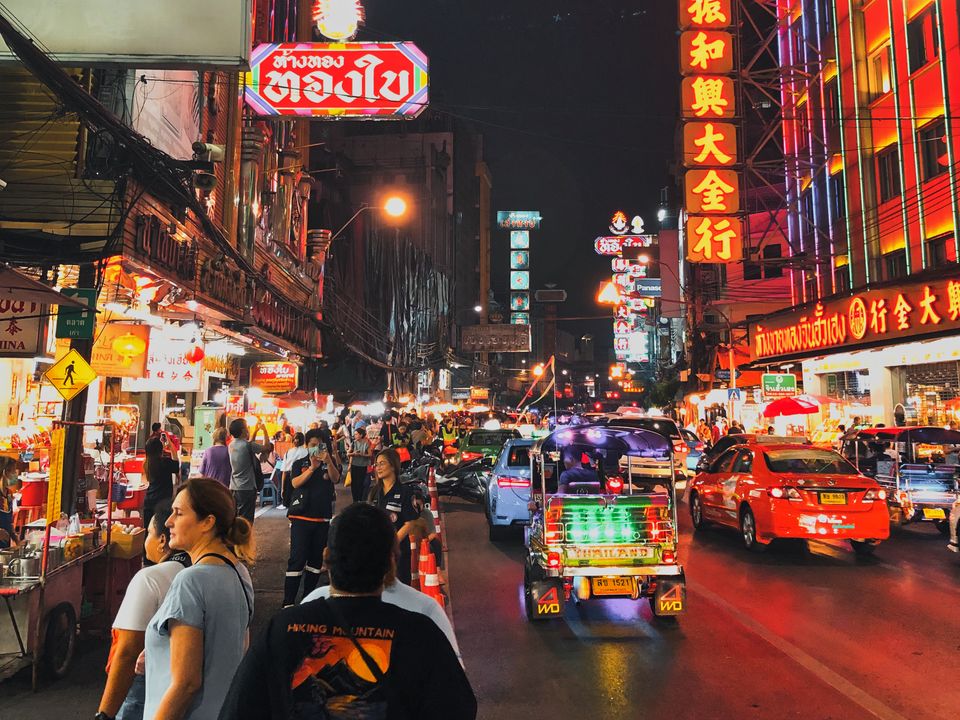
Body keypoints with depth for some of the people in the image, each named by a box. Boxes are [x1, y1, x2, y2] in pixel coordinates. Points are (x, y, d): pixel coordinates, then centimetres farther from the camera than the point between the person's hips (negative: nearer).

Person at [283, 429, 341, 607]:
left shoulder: (330, 463, 7)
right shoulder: (299, 464, 3)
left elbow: (336, 479, -13)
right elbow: (295, 483, -14)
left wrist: (328, 461, -30)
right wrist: (312, 467, -27)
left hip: (322, 518, 3)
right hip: (301, 517, -3)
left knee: (317, 558, 11)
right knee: (297, 559, -8)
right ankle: (288, 602, -5)